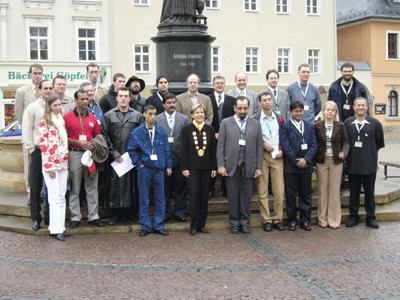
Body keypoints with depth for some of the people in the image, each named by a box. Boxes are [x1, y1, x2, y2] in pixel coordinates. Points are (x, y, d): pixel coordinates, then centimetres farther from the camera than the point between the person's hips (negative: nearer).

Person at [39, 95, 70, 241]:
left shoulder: (62, 121, 14)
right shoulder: (45, 122, -5)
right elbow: (44, 145, -9)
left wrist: (67, 162, 13)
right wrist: (49, 166, -13)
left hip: (63, 163, 6)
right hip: (51, 164, -6)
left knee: (62, 197, 7)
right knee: (54, 197, -6)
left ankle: (60, 227, 13)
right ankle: (55, 229, -2)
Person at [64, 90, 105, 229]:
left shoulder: (93, 118, 12)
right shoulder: (67, 117, 2)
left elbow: (98, 136, 15)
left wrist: (93, 145, -5)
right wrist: (78, 142, -12)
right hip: (74, 154, -3)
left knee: (92, 187, 5)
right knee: (74, 187, 2)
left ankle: (93, 216, 11)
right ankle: (75, 217, 10)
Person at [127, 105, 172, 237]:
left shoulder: (162, 131, 5)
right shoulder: (137, 132, -1)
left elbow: (166, 150, 10)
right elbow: (131, 150, 5)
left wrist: (168, 165, 7)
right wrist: (139, 163, -3)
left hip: (159, 168, 2)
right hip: (144, 169, -2)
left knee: (160, 197, 5)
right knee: (143, 199, 3)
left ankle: (159, 226, 15)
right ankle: (145, 226, 13)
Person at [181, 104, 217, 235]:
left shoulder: (210, 130, 8)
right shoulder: (186, 129, 0)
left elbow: (213, 150, 9)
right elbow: (183, 150, -2)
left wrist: (214, 167, 4)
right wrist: (184, 168, -8)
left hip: (206, 167, 3)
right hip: (192, 167, -3)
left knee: (204, 195, 5)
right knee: (194, 194, -5)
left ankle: (202, 225, 14)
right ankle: (194, 225, 2)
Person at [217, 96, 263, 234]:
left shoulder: (256, 124, 9)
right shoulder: (226, 123, 5)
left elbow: (259, 147, 7)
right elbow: (220, 146, 2)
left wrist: (259, 167, 2)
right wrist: (220, 165, -6)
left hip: (249, 166, 1)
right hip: (231, 166, -1)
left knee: (247, 195, 5)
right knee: (233, 196, 4)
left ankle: (245, 222, 17)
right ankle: (234, 223, 16)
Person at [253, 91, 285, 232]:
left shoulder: (279, 118, 13)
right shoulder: (255, 119, 4)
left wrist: (282, 150, 1)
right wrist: (264, 144, -10)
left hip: (277, 157, 2)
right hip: (262, 156, -2)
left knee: (279, 190, -1)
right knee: (263, 191, -1)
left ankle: (278, 219, 10)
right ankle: (266, 220, 7)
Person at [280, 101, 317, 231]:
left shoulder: (309, 127, 12)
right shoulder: (285, 126, 0)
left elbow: (314, 145, 6)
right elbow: (285, 146, -8)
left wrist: (305, 159, -10)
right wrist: (296, 161, -12)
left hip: (306, 165, 3)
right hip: (290, 166, -3)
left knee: (306, 194, 7)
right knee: (291, 194, 3)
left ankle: (305, 220, 16)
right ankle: (292, 220, 13)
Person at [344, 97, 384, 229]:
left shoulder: (375, 123, -2)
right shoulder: (347, 123, 3)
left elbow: (380, 144, 8)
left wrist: (371, 154, 8)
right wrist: (347, 154, 7)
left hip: (370, 165, -1)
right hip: (353, 165, 1)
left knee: (369, 192, 7)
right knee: (354, 192, 9)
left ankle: (370, 218, 18)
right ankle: (354, 216, 21)